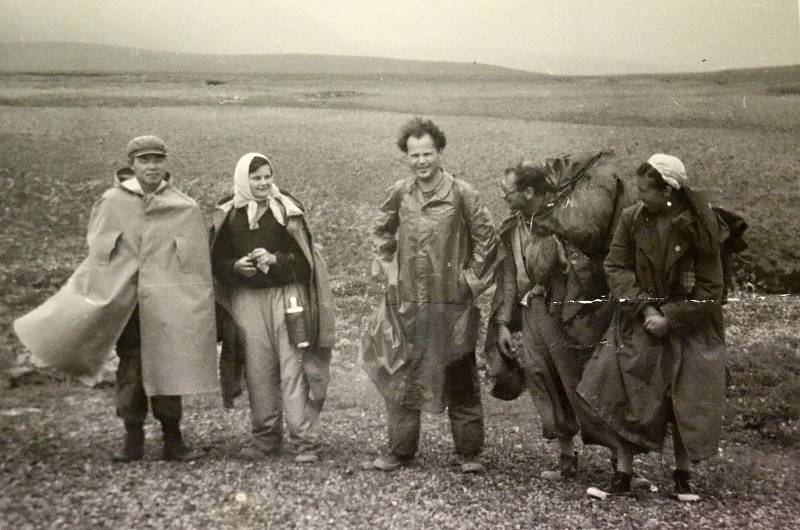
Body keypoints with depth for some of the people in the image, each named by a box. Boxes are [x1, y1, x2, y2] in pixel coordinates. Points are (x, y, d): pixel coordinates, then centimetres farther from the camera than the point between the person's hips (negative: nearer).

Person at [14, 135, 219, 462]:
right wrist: (93, 294, 6)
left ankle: (172, 440, 13)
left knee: (168, 370, 2)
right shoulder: (112, 203, 2)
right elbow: (97, 253, 9)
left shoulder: (186, 209, 1)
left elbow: (197, 264, 6)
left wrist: (199, 311, 5)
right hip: (123, 303, 1)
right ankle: (133, 439, 17)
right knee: (129, 371, 5)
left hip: (168, 305, -1)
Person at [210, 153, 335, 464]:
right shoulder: (228, 216, 6)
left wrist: (275, 259, -18)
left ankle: (305, 442, 0)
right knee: (258, 372, 7)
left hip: (287, 295, -3)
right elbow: (216, 261, 9)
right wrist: (236, 266, -11)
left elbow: (306, 259, -3)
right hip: (247, 300, 3)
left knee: (293, 371, -5)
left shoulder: (288, 210, -2)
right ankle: (265, 437, 21)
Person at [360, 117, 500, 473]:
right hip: (406, 303, 3)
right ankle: (400, 450, 20)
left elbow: (486, 239, -1)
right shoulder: (399, 193, 3)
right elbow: (383, 231, 20)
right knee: (400, 379, 7)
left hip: (451, 304, -3)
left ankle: (469, 453, 18)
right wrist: (386, 268, 10)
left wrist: (473, 280, -2)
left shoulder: (461, 194, -8)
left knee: (460, 381, 6)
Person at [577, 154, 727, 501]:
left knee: (687, 403, 5)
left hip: (688, 328, -2)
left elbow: (708, 289, -10)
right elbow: (616, 268, -5)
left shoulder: (699, 226, -12)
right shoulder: (632, 218, -6)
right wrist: (645, 308, -17)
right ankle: (622, 478, 8)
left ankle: (683, 477, 22)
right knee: (627, 399, 0)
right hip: (639, 324, 2)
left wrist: (670, 318, -17)